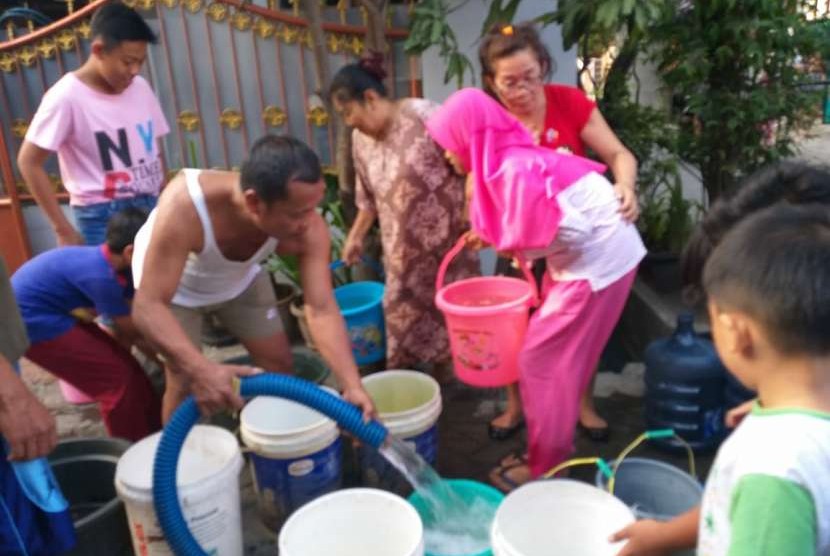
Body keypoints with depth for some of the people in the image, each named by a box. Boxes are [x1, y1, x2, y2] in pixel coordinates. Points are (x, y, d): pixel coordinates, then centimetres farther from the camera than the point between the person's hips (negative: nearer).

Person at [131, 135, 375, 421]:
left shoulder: (309, 229, -35)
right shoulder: (184, 208, -45)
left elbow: (322, 309, -35)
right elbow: (148, 306, -45)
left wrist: (352, 384, -46)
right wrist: (200, 368, -60)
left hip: (239, 278, 3)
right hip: (174, 282, -3)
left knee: (279, 362, 5)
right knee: (185, 380, -9)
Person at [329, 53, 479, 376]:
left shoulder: (423, 115, -16)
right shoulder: (361, 139, 5)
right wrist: (356, 236, 20)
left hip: (447, 240, -5)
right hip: (403, 252, 5)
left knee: (451, 310, 6)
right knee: (404, 317, 10)